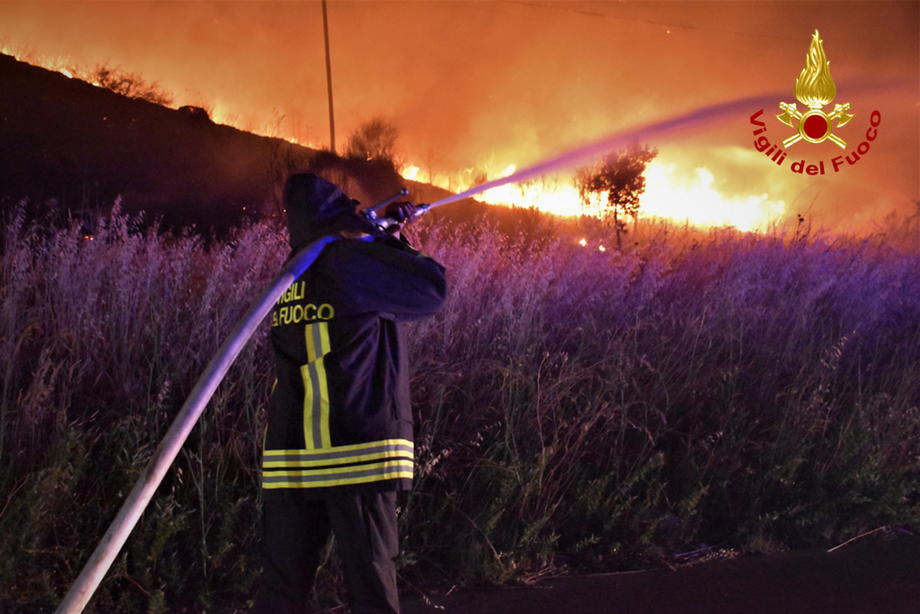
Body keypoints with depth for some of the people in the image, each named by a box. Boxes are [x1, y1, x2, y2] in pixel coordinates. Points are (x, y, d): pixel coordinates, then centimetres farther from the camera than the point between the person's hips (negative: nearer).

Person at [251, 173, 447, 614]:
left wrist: (381, 236, 25)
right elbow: (432, 291, -2)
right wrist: (383, 241, 8)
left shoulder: (289, 278, 14)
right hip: (355, 455, -6)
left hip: (287, 460, 6)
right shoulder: (349, 263, -8)